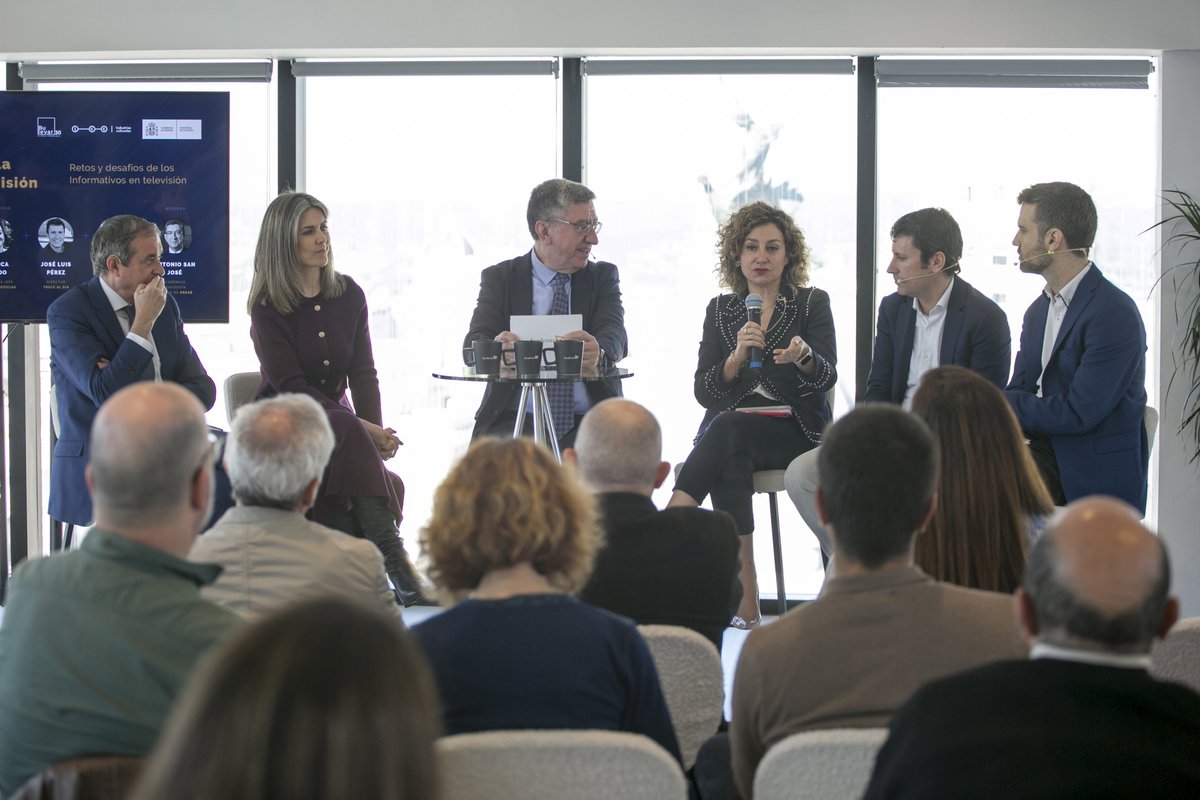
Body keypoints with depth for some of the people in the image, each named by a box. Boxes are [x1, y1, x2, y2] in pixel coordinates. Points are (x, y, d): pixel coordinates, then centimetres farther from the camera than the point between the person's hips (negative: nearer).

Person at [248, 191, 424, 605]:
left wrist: (375, 430, -16)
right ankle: (392, 556, -43)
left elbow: (363, 374, 4)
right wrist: (361, 429, -22)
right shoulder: (268, 306, -5)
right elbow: (290, 385, -14)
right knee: (349, 435, -36)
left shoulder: (349, 295, 8)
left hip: (338, 418, 5)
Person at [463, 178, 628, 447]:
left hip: (587, 425, 1)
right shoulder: (499, 278, 9)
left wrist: (597, 352, -33)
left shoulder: (603, 276, 12)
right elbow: (473, 343, -5)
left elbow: (615, 334, -6)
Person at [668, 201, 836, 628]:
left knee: (727, 430, -33)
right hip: (728, 428, 2)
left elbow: (826, 378, -8)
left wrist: (803, 357, -31)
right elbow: (704, 392, 3)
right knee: (730, 462, -34)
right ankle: (745, 605, -37)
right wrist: (737, 357, -16)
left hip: (794, 430, -2)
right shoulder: (720, 310, 14)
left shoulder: (813, 304, 7)